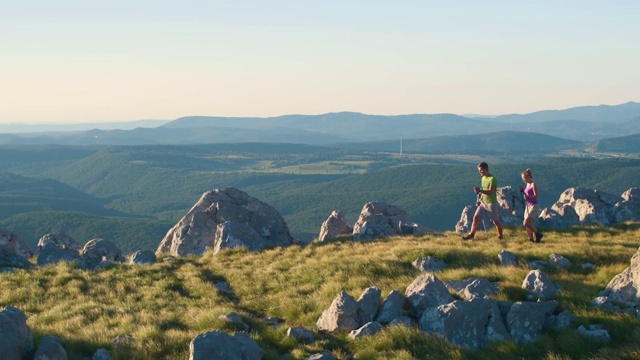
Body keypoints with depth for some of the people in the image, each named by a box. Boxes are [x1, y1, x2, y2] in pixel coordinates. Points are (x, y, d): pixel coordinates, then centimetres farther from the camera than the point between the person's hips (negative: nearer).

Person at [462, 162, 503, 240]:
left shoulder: (492, 179, -17)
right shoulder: (483, 178, 10)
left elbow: (490, 192, -26)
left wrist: (480, 191, -38)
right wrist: (480, 200, 12)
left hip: (491, 203, -7)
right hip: (483, 203, 7)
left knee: (496, 221, 4)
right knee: (476, 217, -3)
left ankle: (500, 237, 17)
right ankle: (471, 234, 0)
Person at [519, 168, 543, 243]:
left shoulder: (533, 184, -11)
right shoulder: (527, 185, 14)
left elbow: (536, 196, -19)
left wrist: (528, 197, -34)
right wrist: (522, 191, 6)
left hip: (534, 206, -9)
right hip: (528, 206, 9)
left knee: (526, 223, -15)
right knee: (528, 225, 6)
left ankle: (538, 234, 0)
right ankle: (531, 239, 13)